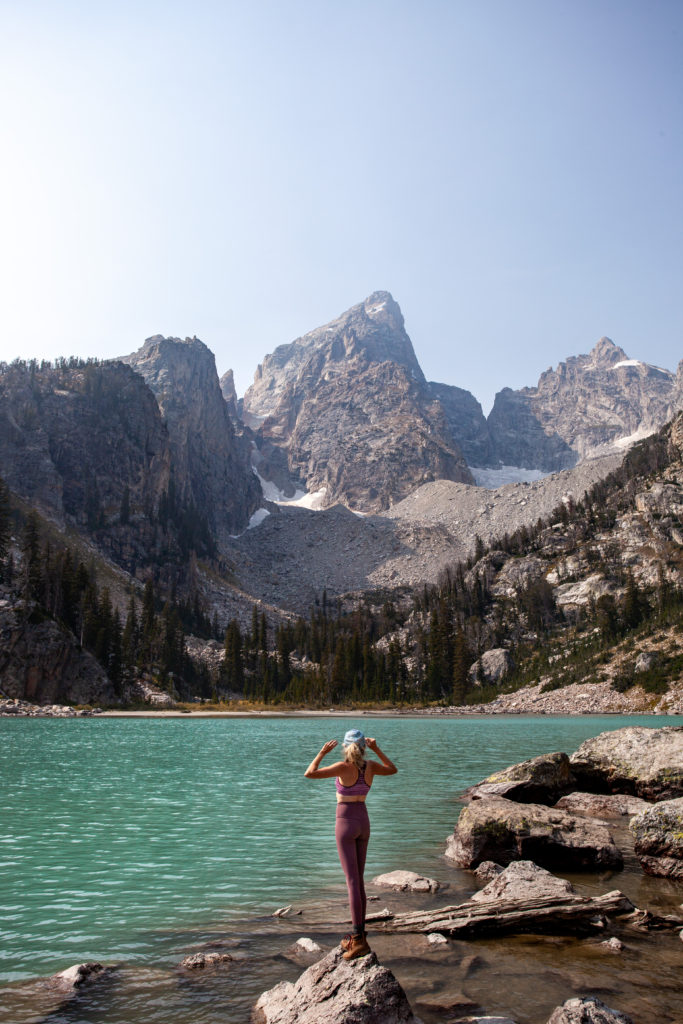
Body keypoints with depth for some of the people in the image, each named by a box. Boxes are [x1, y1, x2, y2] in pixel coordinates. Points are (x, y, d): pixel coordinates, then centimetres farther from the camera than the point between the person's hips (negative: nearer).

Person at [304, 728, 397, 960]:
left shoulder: (344, 767, -17)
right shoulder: (371, 766, -2)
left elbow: (309, 774, -21)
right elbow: (393, 770, 19)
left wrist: (322, 752, -9)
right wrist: (377, 749, 17)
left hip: (345, 823, -6)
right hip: (364, 823, 6)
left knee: (352, 881, -8)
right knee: (358, 879, 14)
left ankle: (359, 940, -11)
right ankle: (359, 933, 20)